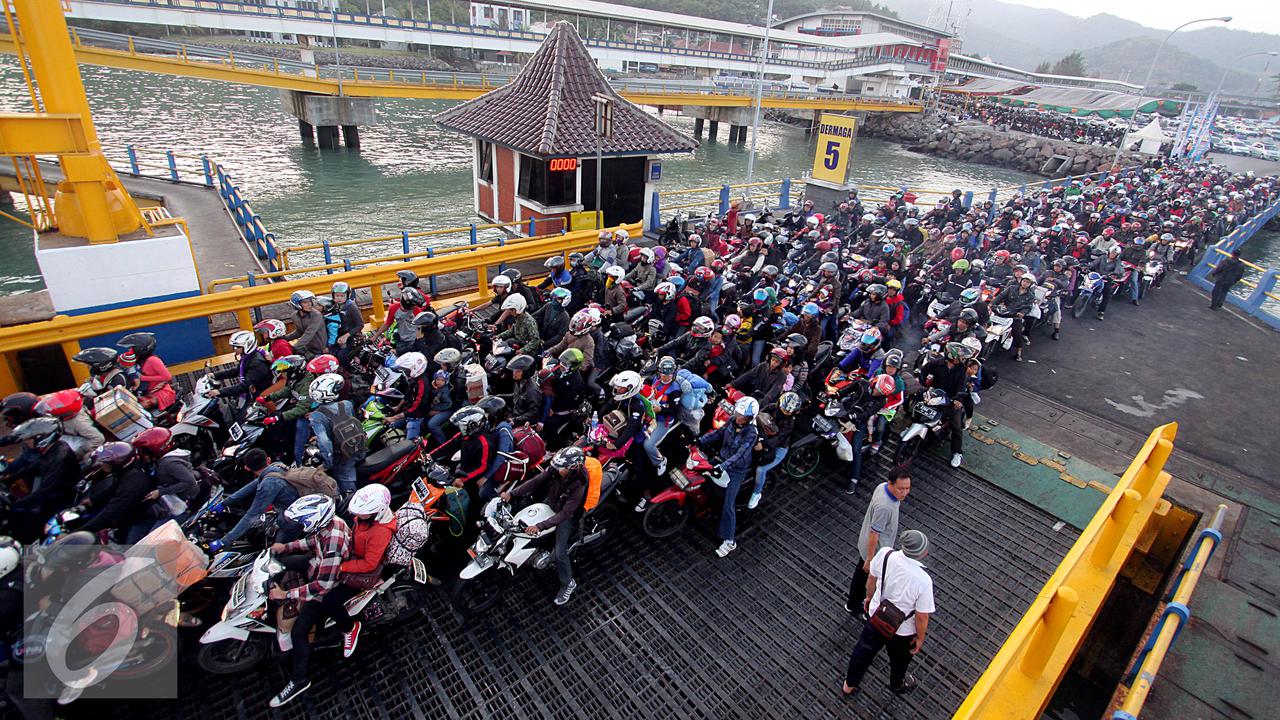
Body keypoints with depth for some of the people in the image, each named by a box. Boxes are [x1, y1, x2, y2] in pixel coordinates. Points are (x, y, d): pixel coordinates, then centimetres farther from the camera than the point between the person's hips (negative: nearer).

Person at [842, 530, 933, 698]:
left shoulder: (885, 554, -25)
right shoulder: (923, 580, -36)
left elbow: (871, 578, -6)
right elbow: (922, 617, -23)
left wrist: (870, 597, 14)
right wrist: (920, 638, -3)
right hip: (902, 629, -3)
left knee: (864, 650, 27)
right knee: (900, 659, 31)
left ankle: (849, 685, 49)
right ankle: (897, 684, 62)